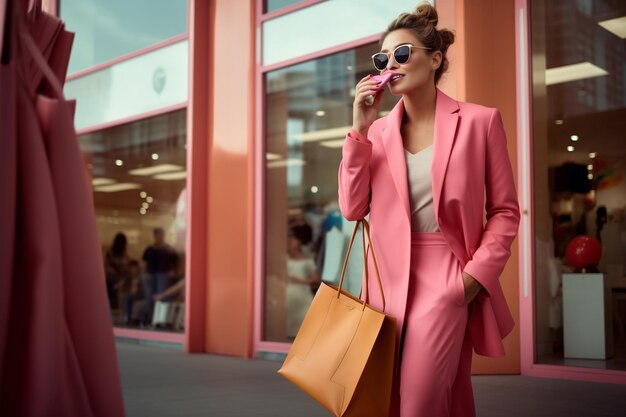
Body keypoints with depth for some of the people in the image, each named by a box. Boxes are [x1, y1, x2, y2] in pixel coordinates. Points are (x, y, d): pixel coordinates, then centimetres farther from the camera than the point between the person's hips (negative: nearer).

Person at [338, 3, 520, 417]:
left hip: (447, 278, -3)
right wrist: (360, 128, -6)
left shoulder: (480, 120, -2)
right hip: (390, 279, 4)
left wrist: (477, 274, -11)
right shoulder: (378, 130, 7)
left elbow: (505, 210, 1)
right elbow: (352, 208, -1)